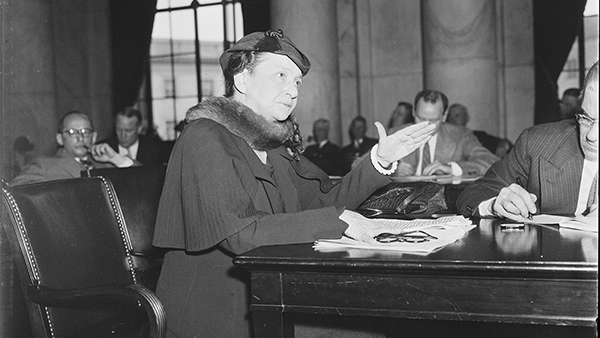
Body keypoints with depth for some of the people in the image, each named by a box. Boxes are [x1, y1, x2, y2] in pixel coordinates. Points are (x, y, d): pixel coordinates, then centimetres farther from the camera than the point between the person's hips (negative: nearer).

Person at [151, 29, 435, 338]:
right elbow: (238, 233, -25)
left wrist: (380, 161, -1)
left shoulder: (273, 142, 8)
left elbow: (324, 200, 11)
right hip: (212, 310, -7)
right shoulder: (204, 138, -16)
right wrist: (335, 220, -21)